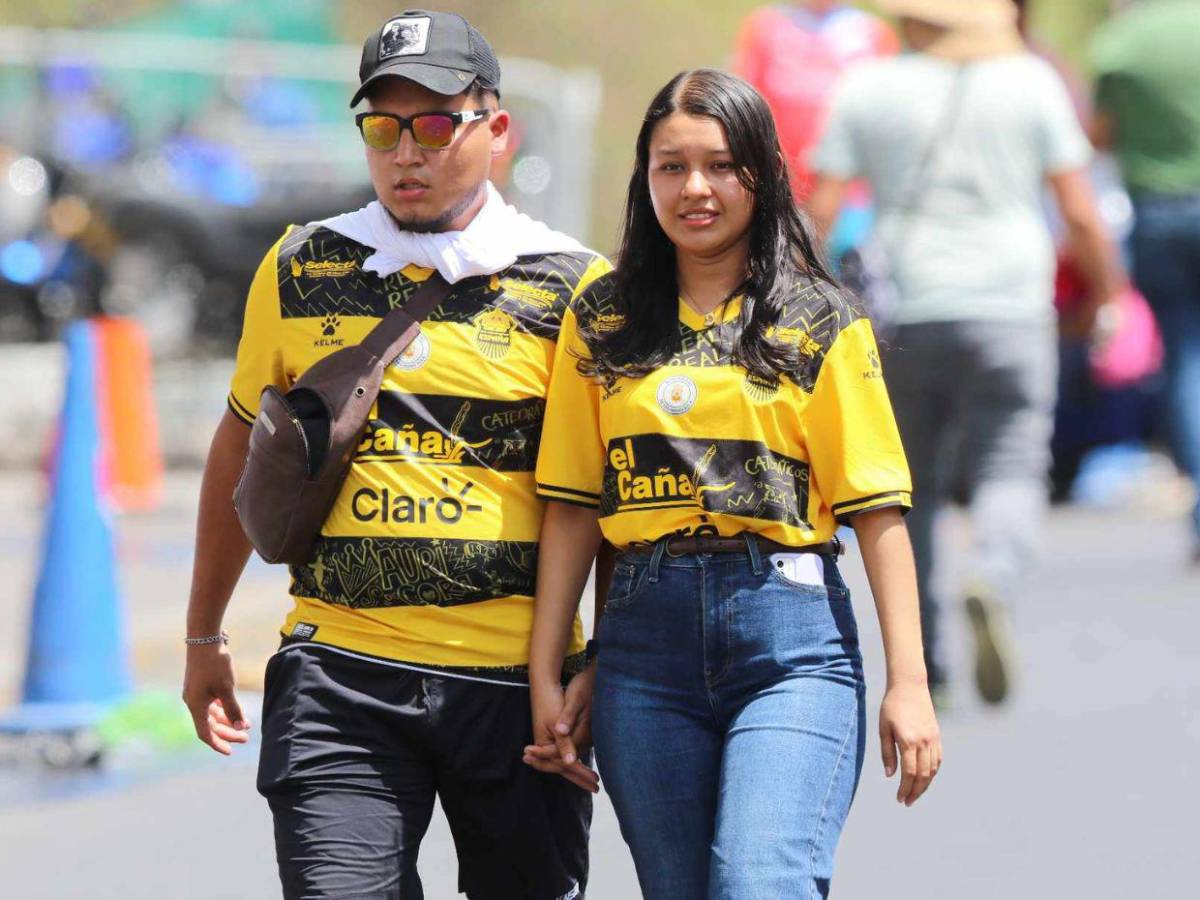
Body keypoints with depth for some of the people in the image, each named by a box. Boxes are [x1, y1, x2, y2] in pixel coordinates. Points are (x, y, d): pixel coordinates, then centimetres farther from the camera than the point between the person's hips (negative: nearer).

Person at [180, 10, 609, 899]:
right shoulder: (300, 270, 8)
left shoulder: (573, 287, 1)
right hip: (339, 674, 1)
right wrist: (204, 637, 24)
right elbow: (243, 449, 21)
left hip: (518, 682, -1)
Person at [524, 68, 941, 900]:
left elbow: (876, 508, 1)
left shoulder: (821, 322, 5)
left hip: (790, 640, -3)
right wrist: (545, 675, 5)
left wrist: (909, 682, -5)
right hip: (645, 637, 3)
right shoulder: (604, 322, 11)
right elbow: (574, 505, 10)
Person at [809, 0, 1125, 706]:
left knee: (910, 490, 11)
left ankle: (923, 670, 8)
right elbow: (1081, 212, 1)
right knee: (1010, 471, -1)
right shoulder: (1031, 80, 3)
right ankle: (994, 582, -32)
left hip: (901, 315, 1)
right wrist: (1104, 291, 16)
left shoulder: (867, 89, 4)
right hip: (1009, 307, -1)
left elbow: (823, 210, -1)